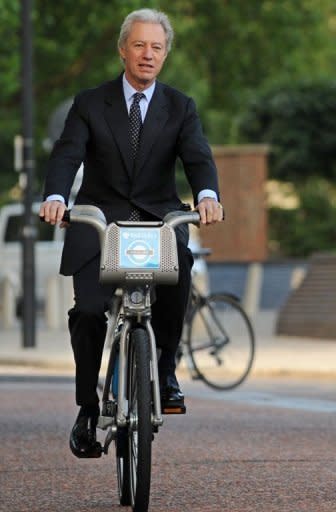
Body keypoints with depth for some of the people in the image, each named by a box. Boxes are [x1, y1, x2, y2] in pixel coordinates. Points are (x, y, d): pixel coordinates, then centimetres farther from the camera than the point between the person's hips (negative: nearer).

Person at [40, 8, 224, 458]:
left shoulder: (180, 108, 6)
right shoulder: (90, 104, 3)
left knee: (178, 269, -33)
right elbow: (67, 155, -10)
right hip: (98, 220, 0)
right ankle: (88, 408, 0)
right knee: (88, 311, -17)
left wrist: (207, 195, -33)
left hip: (158, 218, 0)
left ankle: (165, 368, -15)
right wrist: (55, 197, -33)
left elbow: (198, 157, -9)